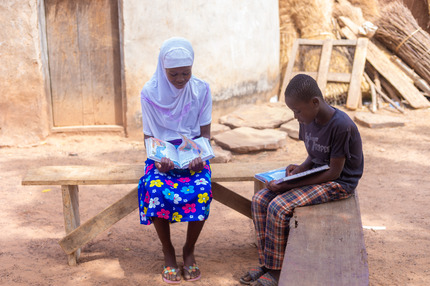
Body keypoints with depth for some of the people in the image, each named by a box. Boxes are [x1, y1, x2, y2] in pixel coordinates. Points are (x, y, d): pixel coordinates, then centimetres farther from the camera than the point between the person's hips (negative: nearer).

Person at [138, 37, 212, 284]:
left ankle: (189, 250, -4)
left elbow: (205, 133, 1)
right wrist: (158, 159, -21)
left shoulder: (201, 90, -3)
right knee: (157, 192, -32)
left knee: (200, 192, -31)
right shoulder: (150, 93, -6)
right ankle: (168, 252, -7)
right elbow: (149, 137, -1)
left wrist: (200, 157, -18)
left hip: (194, 154, 0)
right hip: (162, 156, 0)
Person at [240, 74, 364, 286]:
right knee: (260, 200, -7)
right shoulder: (308, 121, 1)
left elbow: (334, 172, -21)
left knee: (279, 207, -24)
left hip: (339, 183, -9)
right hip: (314, 175, 9)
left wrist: (292, 184, -23)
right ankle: (266, 263, 0)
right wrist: (300, 168, -7)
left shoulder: (341, 126, -24)